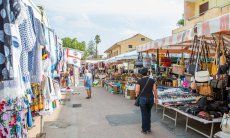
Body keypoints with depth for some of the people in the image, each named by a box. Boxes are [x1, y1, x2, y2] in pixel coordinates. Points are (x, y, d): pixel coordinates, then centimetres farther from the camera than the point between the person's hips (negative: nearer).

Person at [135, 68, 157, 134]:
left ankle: (144, 130, 18)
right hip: (151, 98, 3)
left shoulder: (139, 81, -7)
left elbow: (137, 91, -10)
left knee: (144, 114, 8)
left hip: (143, 98, -2)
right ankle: (149, 128, 29)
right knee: (148, 113, 19)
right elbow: (154, 90, -3)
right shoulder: (152, 80, -1)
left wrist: (137, 95, 10)